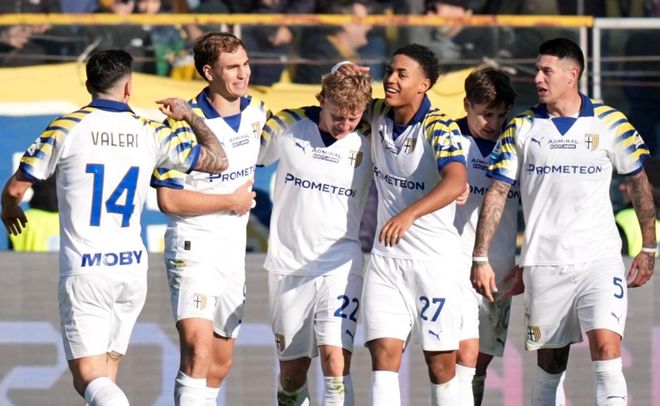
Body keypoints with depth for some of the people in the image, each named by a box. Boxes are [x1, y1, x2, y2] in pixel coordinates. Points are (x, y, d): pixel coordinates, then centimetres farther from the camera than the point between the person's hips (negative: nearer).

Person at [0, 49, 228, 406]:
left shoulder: (66, 128, -5)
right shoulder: (150, 134, 4)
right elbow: (217, 160, 16)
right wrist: (189, 116, 32)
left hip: (84, 272, -4)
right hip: (132, 269, 4)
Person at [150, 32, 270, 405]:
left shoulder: (257, 112, 5)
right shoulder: (184, 124, -14)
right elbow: (168, 199, -17)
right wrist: (232, 201, -12)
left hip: (234, 251, 7)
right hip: (193, 248, -7)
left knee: (220, 364, 12)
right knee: (197, 349, -23)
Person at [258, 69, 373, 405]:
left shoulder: (370, 141, -3)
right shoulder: (287, 126, -2)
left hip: (340, 267, -2)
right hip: (288, 264, 2)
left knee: (335, 361, -18)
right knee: (291, 369, 8)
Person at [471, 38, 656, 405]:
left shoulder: (610, 123, 1)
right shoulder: (521, 129, 5)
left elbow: (639, 182, 10)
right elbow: (497, 193, 5)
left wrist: (648, 249, 8)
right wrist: (481, 258, -2)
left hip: (600, 260, -2)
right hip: (543, 263, 2)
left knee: (607, 351, -17)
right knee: (550, 367, 6)